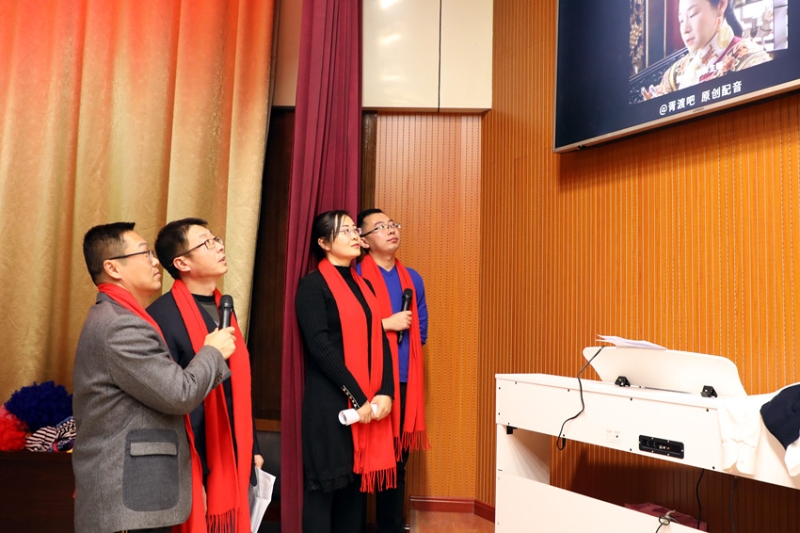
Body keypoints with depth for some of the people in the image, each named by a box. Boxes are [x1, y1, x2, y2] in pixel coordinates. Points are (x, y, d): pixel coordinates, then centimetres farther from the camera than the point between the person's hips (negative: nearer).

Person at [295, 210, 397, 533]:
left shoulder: (363, 286, 15)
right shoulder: (313, 285, -6)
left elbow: (380, 341, 9)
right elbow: (320, 348, -14)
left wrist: (385, 392, -5)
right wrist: (357, 397, -16)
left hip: (370, 402, 6)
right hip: (330, 402, -6)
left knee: (357, 482, 11)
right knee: (326, 484, 1)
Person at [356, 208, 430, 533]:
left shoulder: (413, 278, 13)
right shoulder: (357, 277, -6)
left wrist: (402, 337, 4)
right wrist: (387, 324, -13)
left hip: (406, 379, 5)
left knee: (398, 458, 12)